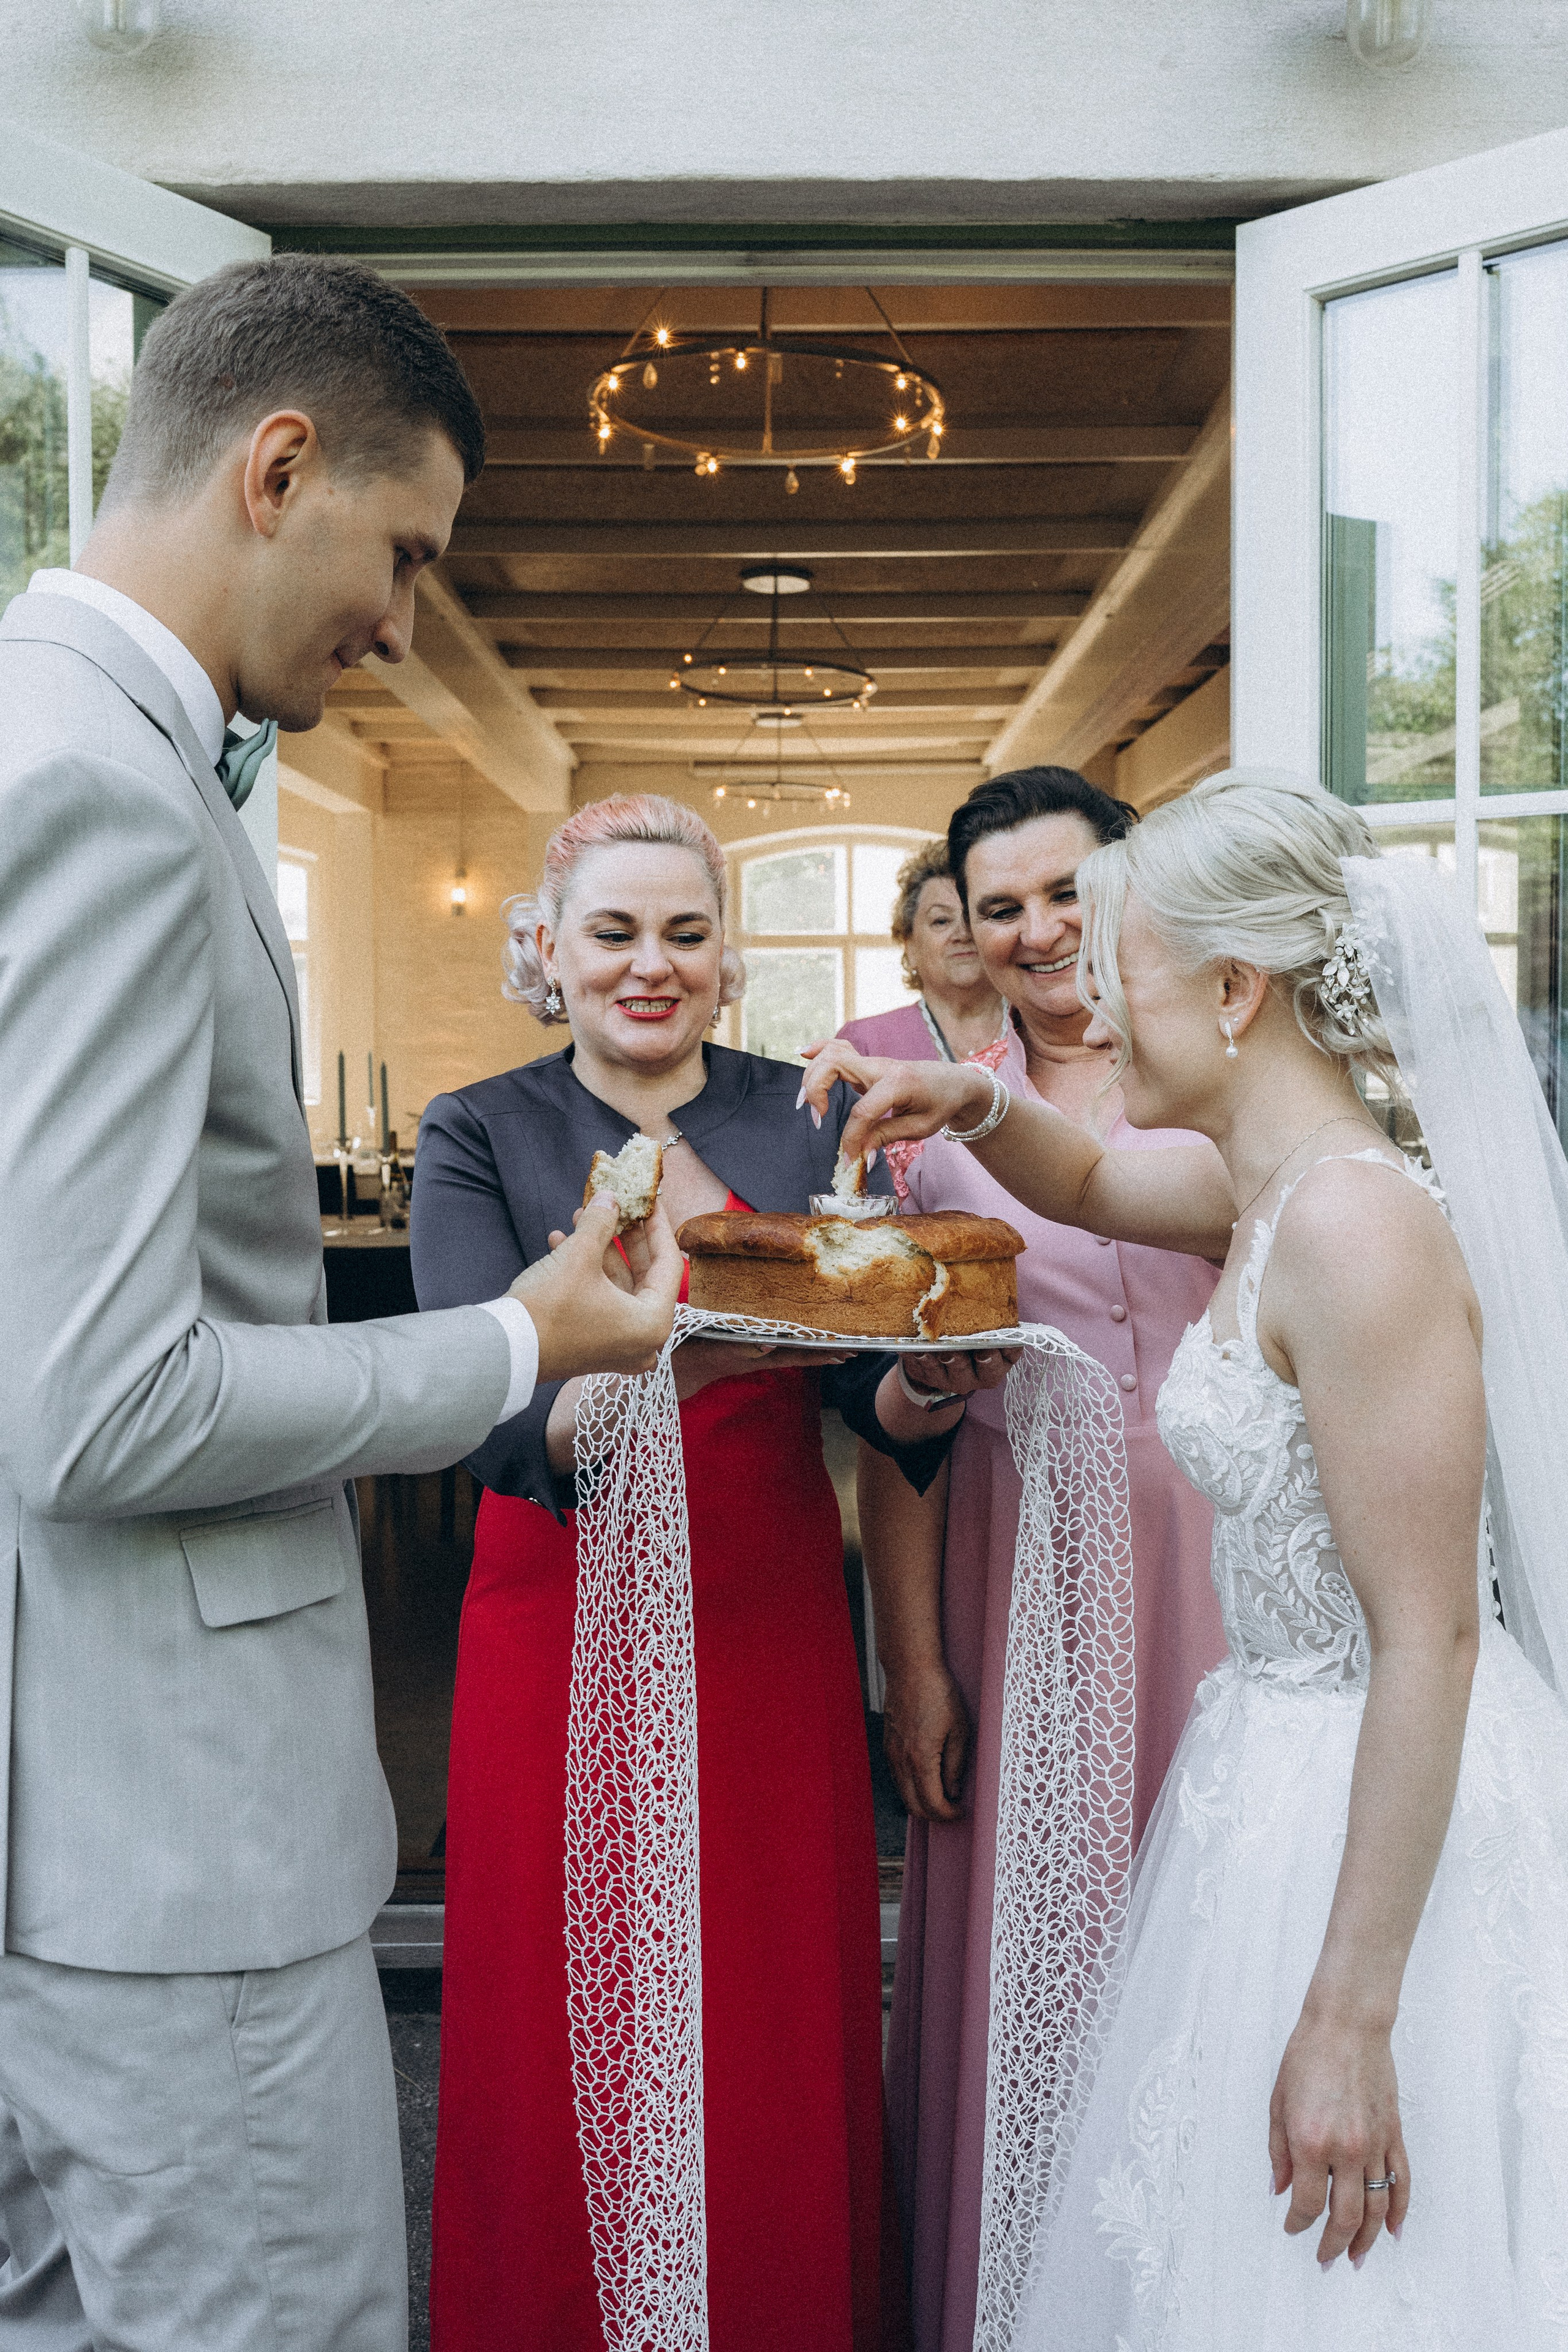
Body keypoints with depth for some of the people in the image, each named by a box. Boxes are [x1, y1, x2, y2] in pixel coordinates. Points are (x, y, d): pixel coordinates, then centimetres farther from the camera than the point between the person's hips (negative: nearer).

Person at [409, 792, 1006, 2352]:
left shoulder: (810, 1119, 6)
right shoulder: (479, 1138, -2)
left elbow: (882, 1374, 0)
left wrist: (923, 1392, -23)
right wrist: (676, 1360, -34)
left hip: (774, 1620, 2)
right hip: (569, 1617, -2)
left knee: (789, 2033, 9)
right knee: (572, 2048, 6)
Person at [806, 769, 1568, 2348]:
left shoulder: (1357, 1224, -23)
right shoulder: (1273, 1191, 4)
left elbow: (1429, 1639, -24)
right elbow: (1089, 1183, 25)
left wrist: (1352, 2018, -21)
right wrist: (972, 1109, 3)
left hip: (1390, 1812, -9)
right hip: (1282, 1766, 9)